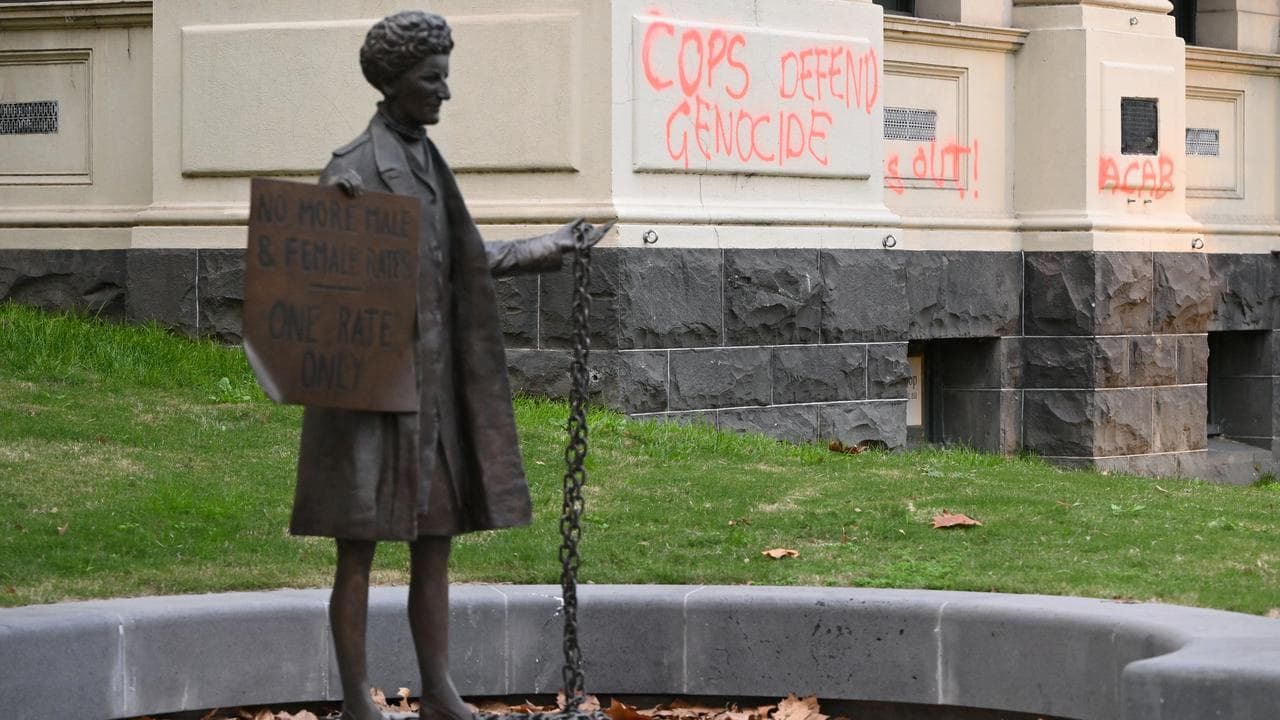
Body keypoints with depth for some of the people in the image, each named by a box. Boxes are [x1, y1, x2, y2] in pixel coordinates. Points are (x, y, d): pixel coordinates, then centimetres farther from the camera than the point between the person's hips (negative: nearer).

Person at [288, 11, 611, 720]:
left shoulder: (425, 162, 14)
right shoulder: (355, 167, -11)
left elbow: (466, 261, 23)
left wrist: (552, 245, 29)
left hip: (431, 382, 8)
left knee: (435, 542, 10)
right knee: (360, 547, -3)